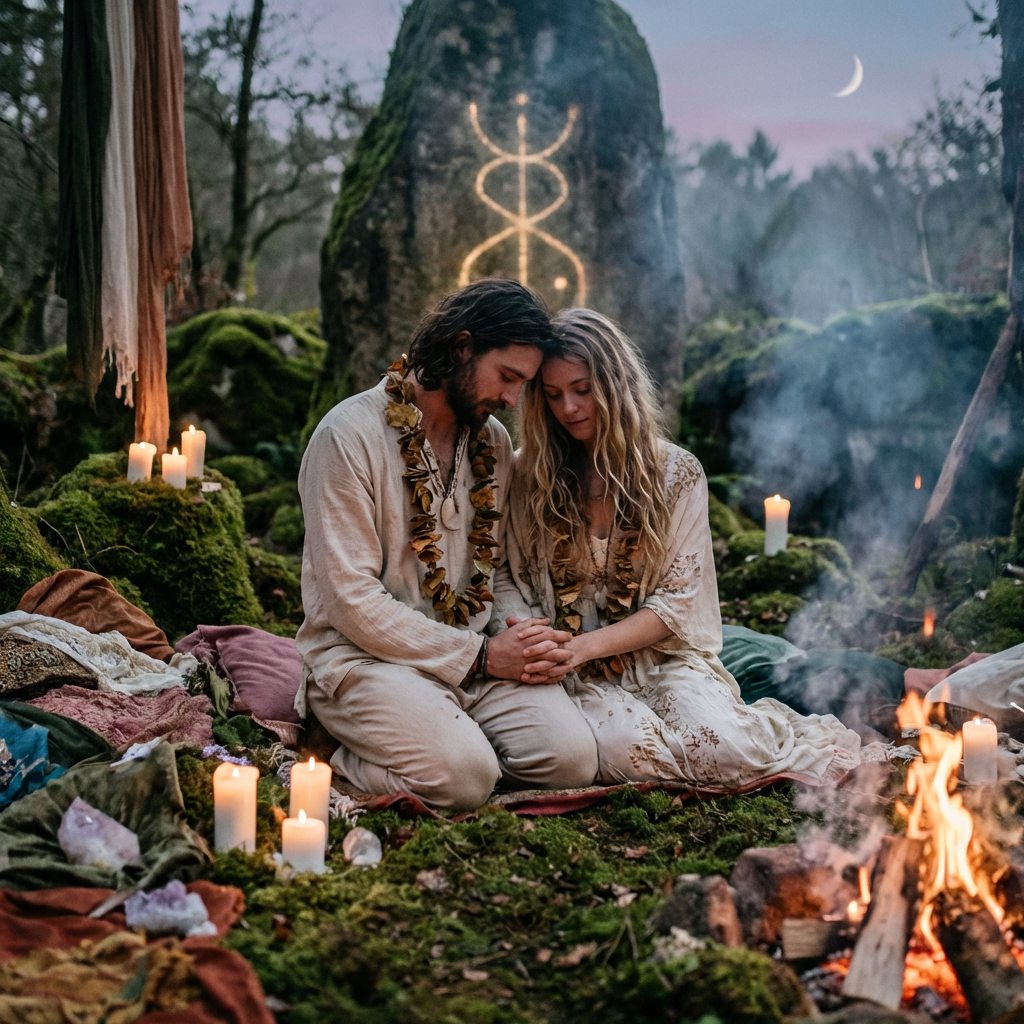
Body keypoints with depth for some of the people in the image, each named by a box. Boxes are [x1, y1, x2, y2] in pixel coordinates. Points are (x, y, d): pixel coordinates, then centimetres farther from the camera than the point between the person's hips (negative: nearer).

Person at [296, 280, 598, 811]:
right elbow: (351, 599, -15)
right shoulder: (350, 434, -10)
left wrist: (527, 631, -5)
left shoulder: (493, 441, 12)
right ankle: (345, 759, -3)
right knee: (464, 776, -30)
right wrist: (479, 656, -15)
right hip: (365, 654, -6)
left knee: (571, 758, -19)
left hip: (475, 654, 6)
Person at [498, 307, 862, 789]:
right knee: (627, 746, -33)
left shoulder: (677, 473, 1)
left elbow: (676, 603, -2)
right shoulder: (527, 476, 3)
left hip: (663, 656, 0)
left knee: (722, 746, -30)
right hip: (576, 677, 0)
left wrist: (584, 645, -17)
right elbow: (518, 592, 5)